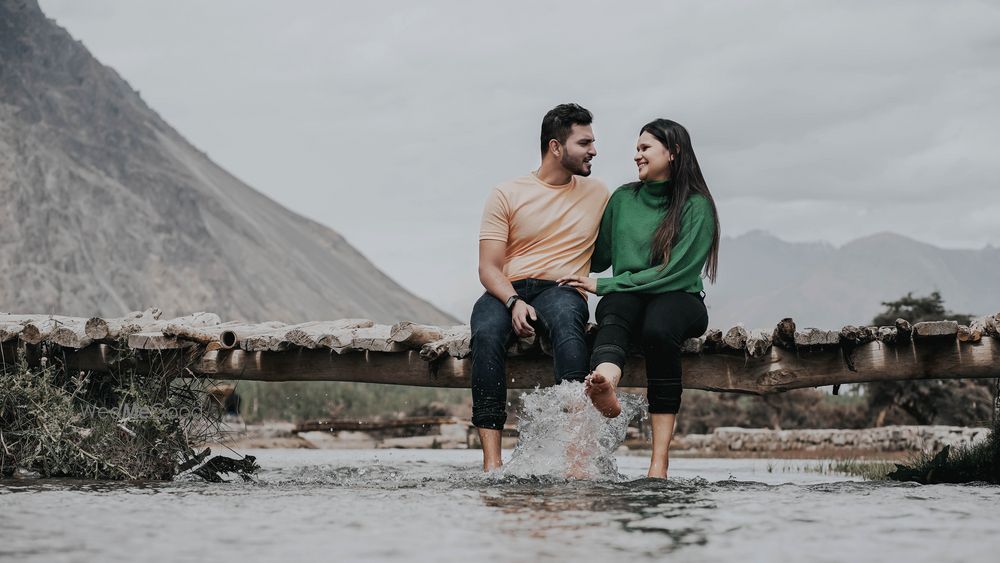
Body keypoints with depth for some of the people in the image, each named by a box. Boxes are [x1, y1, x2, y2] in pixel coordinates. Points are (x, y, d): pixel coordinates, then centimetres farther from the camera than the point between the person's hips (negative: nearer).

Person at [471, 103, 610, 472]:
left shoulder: (598, 194, 16)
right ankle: (491, 460, -40)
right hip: (507, 291, 0)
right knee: (486, 333, -36)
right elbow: (488, 267, 0)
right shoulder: (507, 195, 7)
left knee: (566, 318, -38)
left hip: (562, 290, 1)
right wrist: (514, 301, -20)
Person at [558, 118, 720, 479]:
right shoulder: (623, 199, 16)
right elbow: (598, 257, 26)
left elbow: (675, 273, -8)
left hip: (678, 300, -3)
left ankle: (660, 456, -41)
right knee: (618, 305, -33)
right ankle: (605, 383, -68)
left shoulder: (696, 206, 1)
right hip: (625, 300, 3)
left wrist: (603, 285, -10)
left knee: (658, 327, -37)